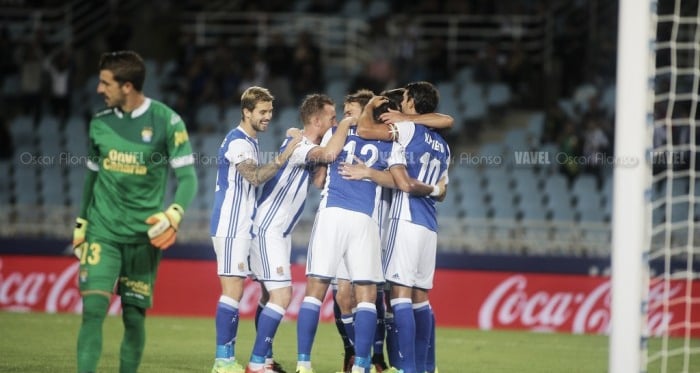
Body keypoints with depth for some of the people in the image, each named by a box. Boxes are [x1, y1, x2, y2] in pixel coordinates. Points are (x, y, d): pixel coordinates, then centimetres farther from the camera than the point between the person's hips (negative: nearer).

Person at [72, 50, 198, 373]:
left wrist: (174, 213, -24)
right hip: (102, 231, 2)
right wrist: (81, 223, 20)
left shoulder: (166, 121, -6)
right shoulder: (100, 123, 6)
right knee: (93, 309, -13)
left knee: (134, 316, 3)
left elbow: (186, 176, -7)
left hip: (143, 235, -2)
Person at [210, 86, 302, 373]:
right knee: (233, 290, -12)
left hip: (240, 227, 10)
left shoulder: (249, 142, 19)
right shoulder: (238, 141, -12)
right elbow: (255, 176, -28)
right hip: (230, 227, -10)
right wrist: (284, 156, -30)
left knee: (234, 292, 9)